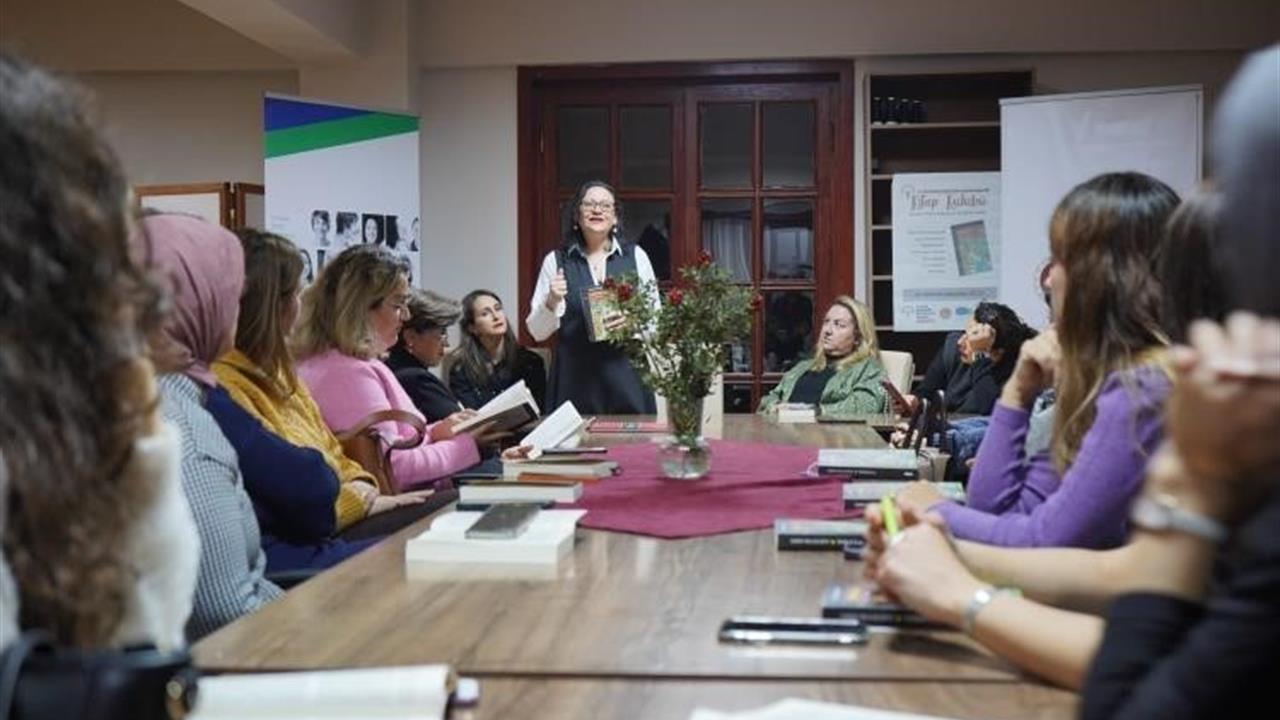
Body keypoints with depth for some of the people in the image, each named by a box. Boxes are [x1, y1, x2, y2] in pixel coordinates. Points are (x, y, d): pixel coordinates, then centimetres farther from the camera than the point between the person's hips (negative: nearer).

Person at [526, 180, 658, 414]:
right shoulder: (556, 261, 5)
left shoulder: (635, 256, 6)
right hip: (574, 378, 0)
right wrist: (551, 302, -13)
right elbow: (537, 331, 5)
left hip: (627, 375, 1)